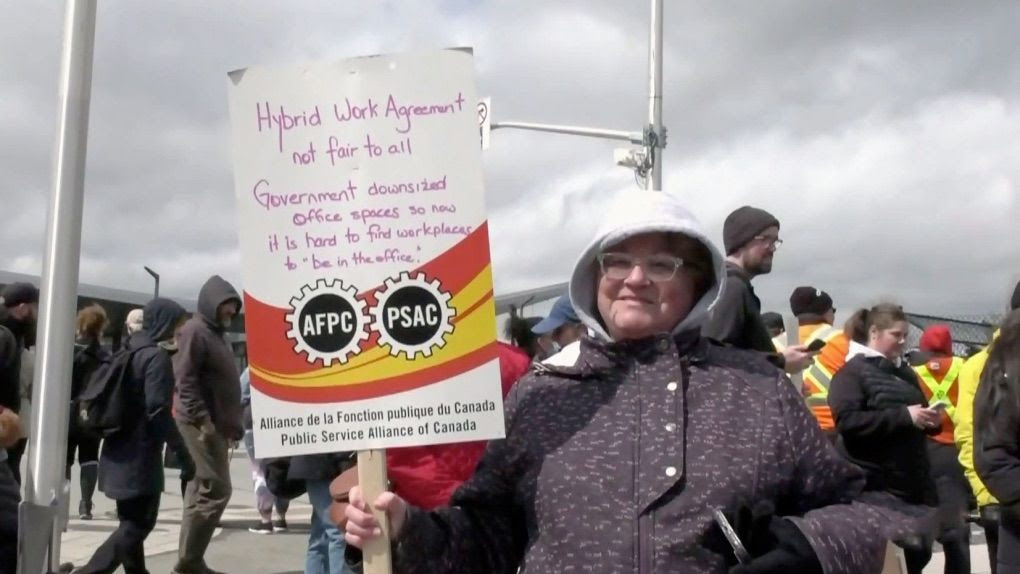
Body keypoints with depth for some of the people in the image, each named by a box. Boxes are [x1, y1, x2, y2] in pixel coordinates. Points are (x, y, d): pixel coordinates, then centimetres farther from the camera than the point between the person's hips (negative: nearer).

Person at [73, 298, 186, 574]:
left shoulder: (129, 351, 12)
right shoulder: (157, 356, -14)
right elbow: (157, 410, -20)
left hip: (121, 451, 9)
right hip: (140, 454, -9)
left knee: (131, 520, 17)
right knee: (139, 523, -4)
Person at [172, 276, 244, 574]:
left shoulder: (217, 333, 19)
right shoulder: (195, 330, -10)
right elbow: (185, 379, -19)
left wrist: (232, 423, 19)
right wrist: (202, 419, -23)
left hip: (216, 424, 10)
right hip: (200, 423, -9)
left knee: (202, 491, 10)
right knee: (216, 490, -10)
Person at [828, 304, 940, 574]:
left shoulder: (904, 371, 16)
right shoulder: (853, 370, -6)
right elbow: (846, 420, -21)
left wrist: (931, 420, 2)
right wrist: (904, 416, -22)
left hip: (912, 480, 7)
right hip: (873, 483, -7)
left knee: (918, 552, 11)